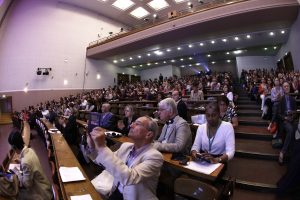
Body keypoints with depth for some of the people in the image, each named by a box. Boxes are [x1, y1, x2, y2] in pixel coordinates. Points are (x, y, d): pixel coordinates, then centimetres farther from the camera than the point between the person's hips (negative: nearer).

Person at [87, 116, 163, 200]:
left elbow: (129, 178, -35)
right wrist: (93, 146, -12)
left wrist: (102, 147, -35)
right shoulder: (126, 146, -3)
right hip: (115, 193, 5)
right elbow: (104, 162, 7)